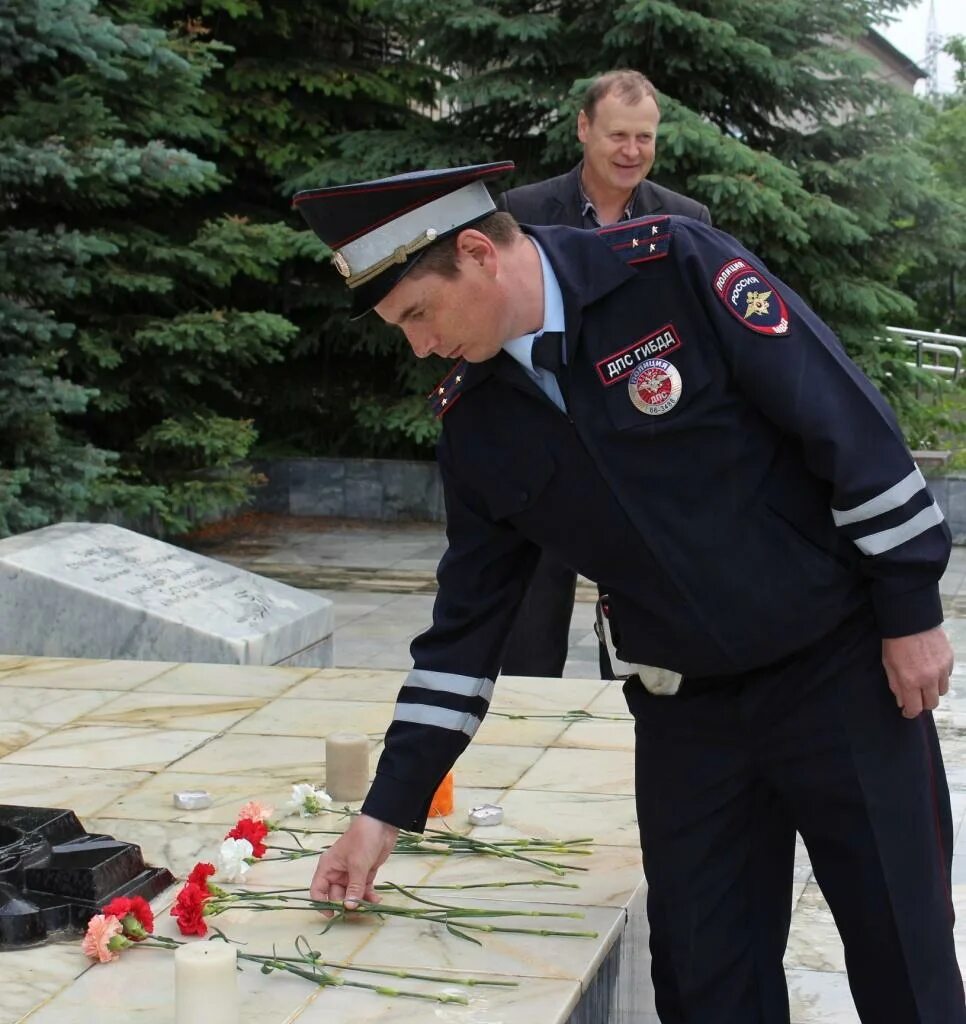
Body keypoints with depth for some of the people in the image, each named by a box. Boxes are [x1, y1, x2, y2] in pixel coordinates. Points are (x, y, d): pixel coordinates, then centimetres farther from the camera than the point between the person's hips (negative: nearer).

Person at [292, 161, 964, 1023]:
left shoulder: (675, 272, -17)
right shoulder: (473, 419, -1)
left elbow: (847, 421, -14)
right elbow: (469, 615, 6)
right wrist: (389, 808, 4)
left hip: (841, 669, -4)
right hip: (684, 708, 4)